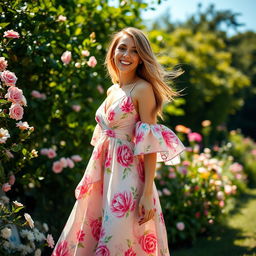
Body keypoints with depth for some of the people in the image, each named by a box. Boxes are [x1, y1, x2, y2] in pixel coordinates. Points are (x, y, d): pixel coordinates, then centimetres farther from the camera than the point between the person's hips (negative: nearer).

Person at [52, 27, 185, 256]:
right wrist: (92, 177, 20)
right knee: (88, 237, 13)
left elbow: (150, 144, -15)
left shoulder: (143, 89, -9)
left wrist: (148, 193, -20)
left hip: (127, 175, -8)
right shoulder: (112, 90, 14)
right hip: (102, 172, 8)